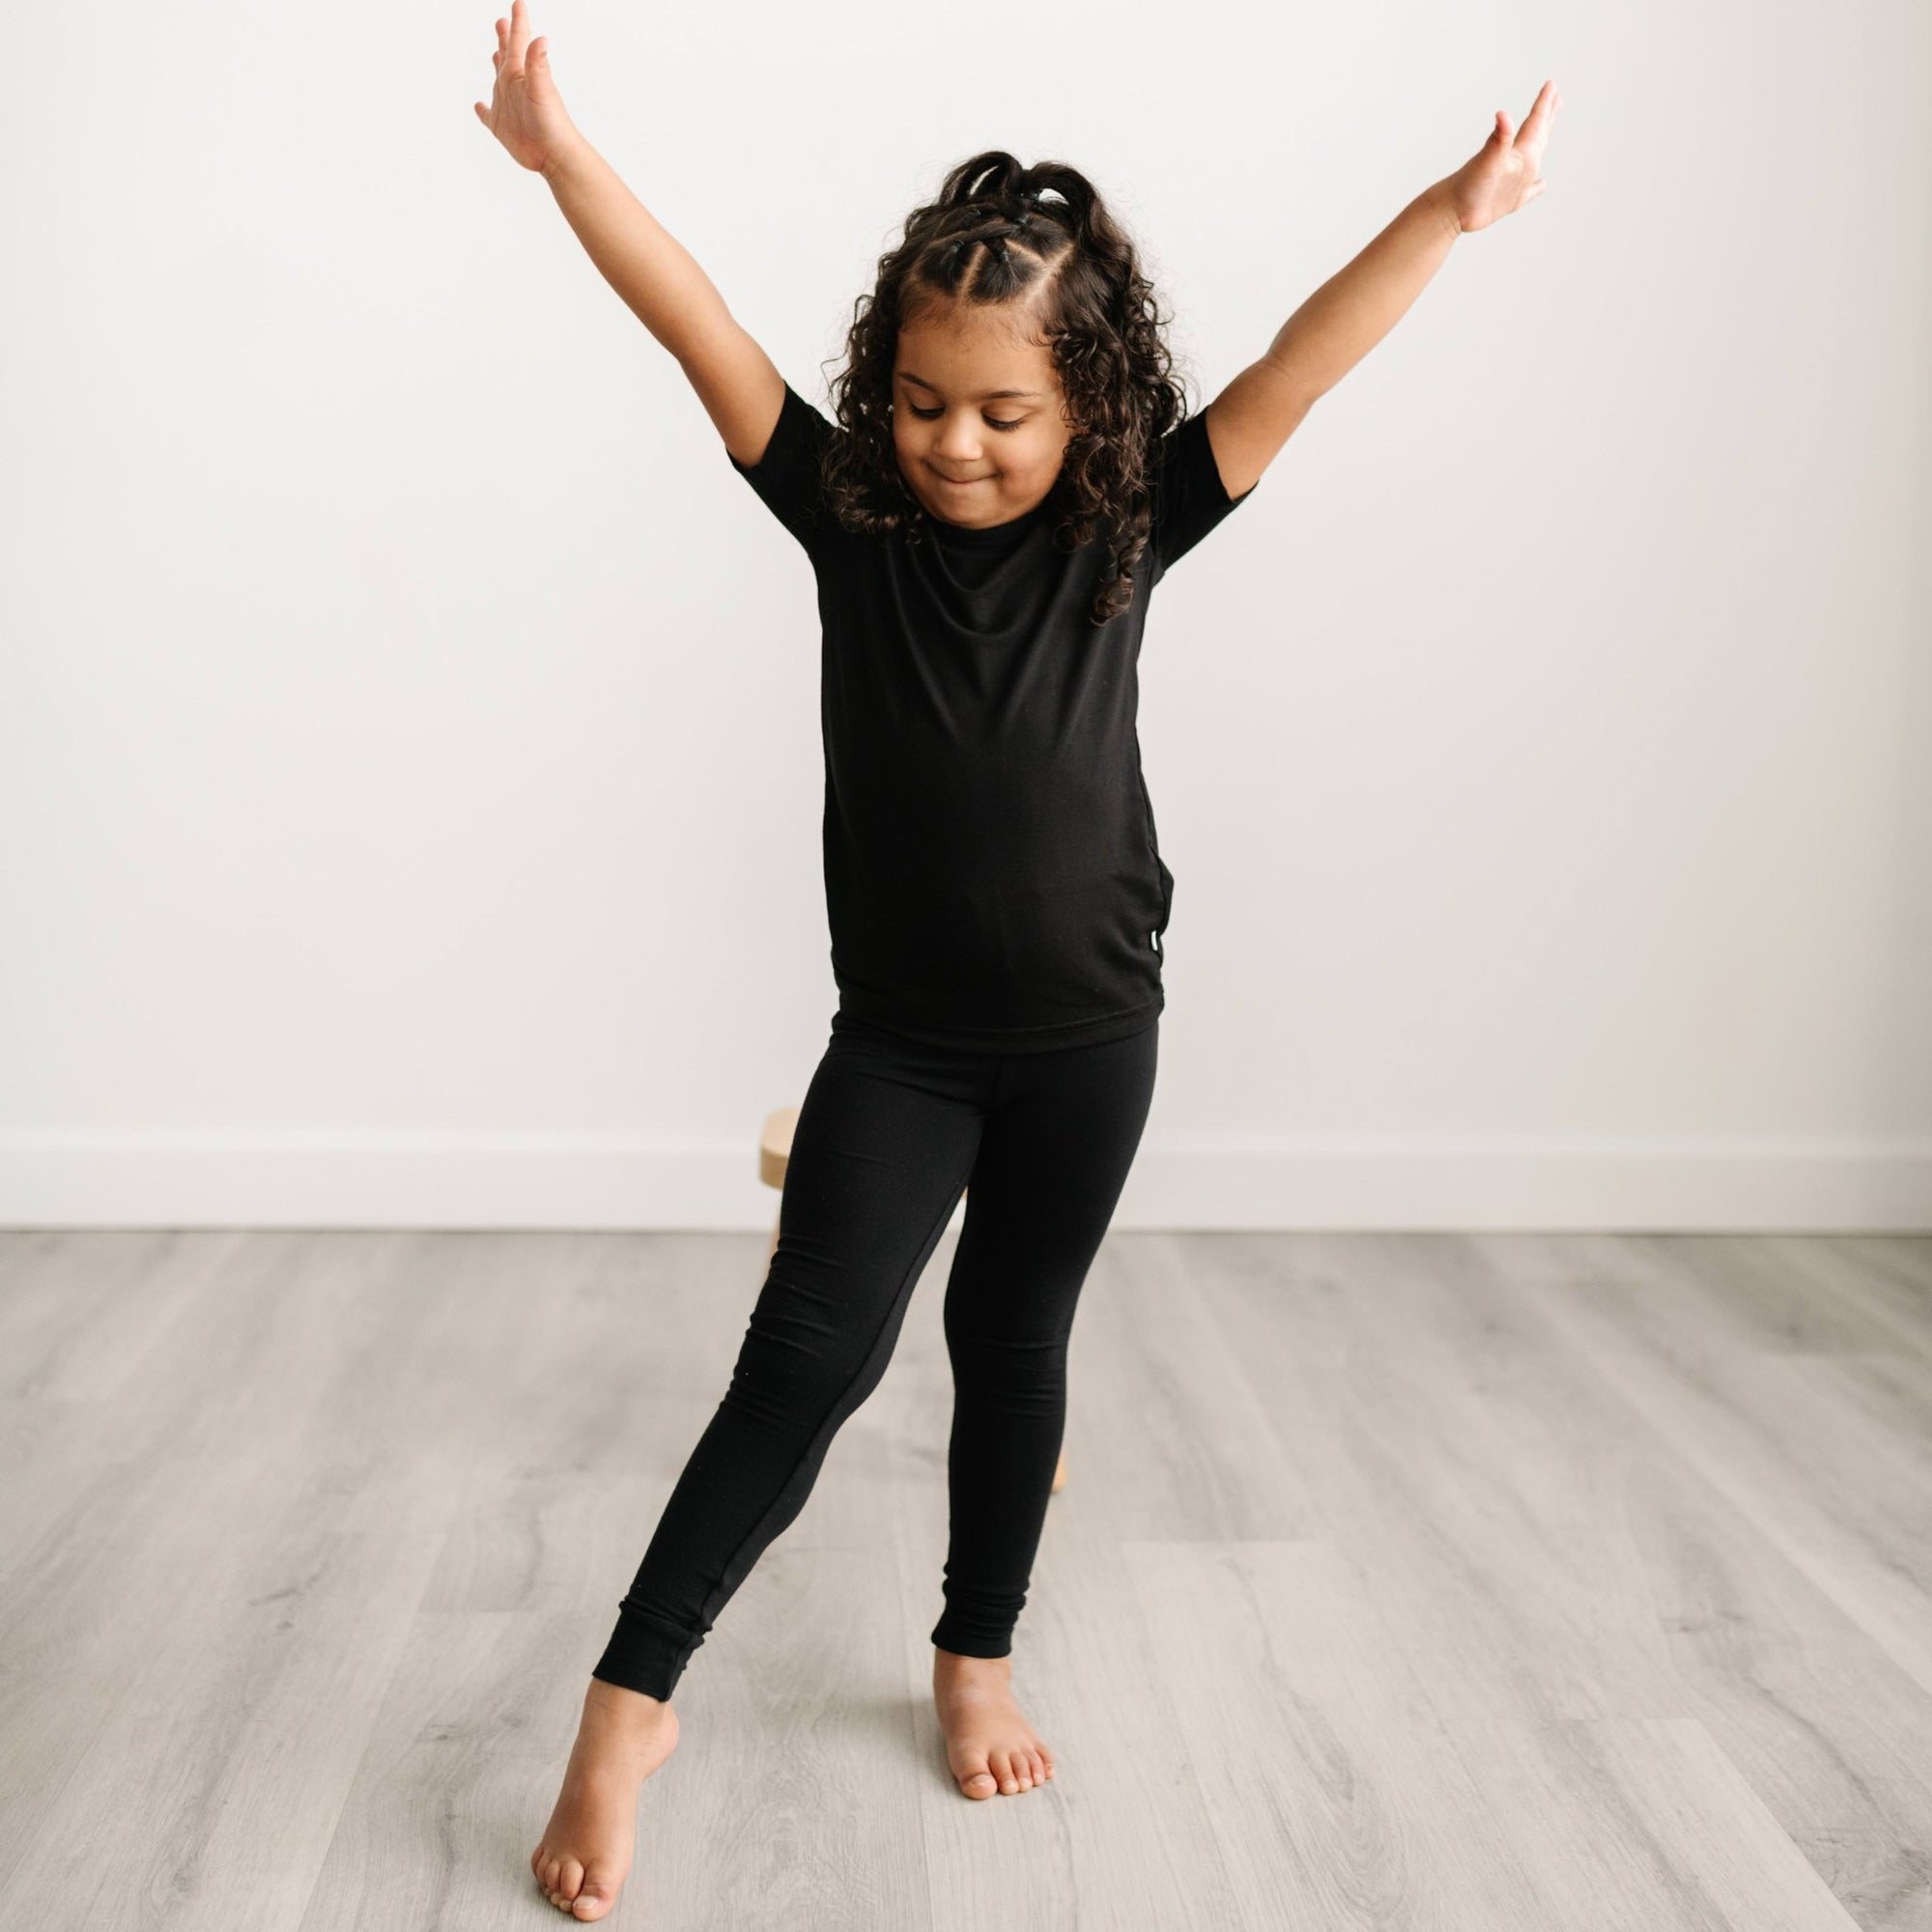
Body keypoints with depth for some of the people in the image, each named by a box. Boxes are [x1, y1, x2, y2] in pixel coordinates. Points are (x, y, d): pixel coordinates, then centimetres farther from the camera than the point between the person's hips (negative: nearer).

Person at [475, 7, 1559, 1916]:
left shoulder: (1123, 535, -6)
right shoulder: (850, 512, -8)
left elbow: (1288, 377, -15)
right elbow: (702, 335, -17)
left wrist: (1453, 212, -26)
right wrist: (562, 155, -29)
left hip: (1087, 1034, 1)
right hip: (897, 1037, -1)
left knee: (1016, 1338, 15)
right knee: (809, 1353, -5)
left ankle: (977, 1659, 34)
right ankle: (626, 1709, 6)